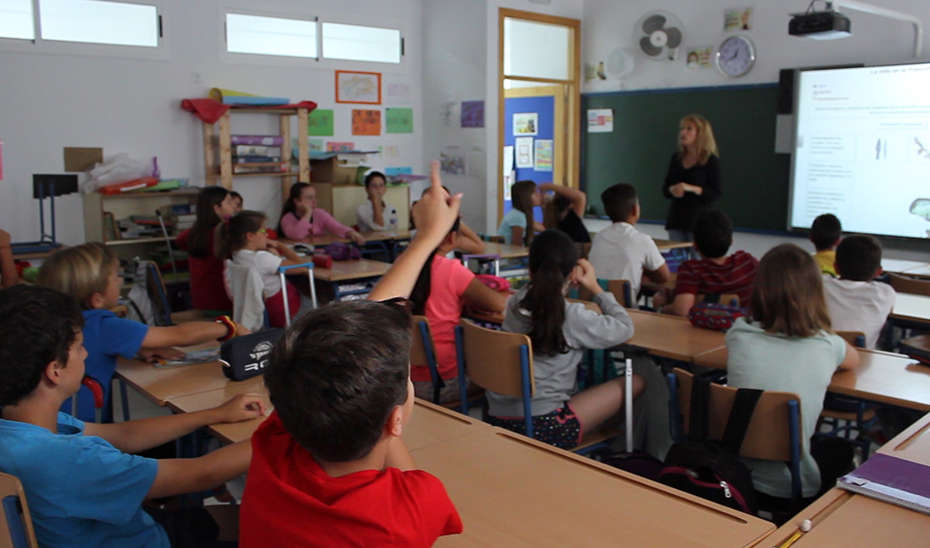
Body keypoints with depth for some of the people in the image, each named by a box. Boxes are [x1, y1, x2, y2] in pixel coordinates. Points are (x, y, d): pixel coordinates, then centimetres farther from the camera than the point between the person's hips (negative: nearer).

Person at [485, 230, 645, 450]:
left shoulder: (514, 305, 1)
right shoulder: (572, 317, -14)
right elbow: (625, 328, 0)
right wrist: (595, 288, 9)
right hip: (542, 428, -7)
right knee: (636, 382, 6)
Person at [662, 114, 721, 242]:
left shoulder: (711, 161, -4)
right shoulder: (676, 158, 11)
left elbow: (716, 193, -8)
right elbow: (665, 188, 14)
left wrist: (692, 188, -20)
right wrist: (672, 190, -8)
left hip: (700, 219, -5)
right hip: (676, 218, 5)